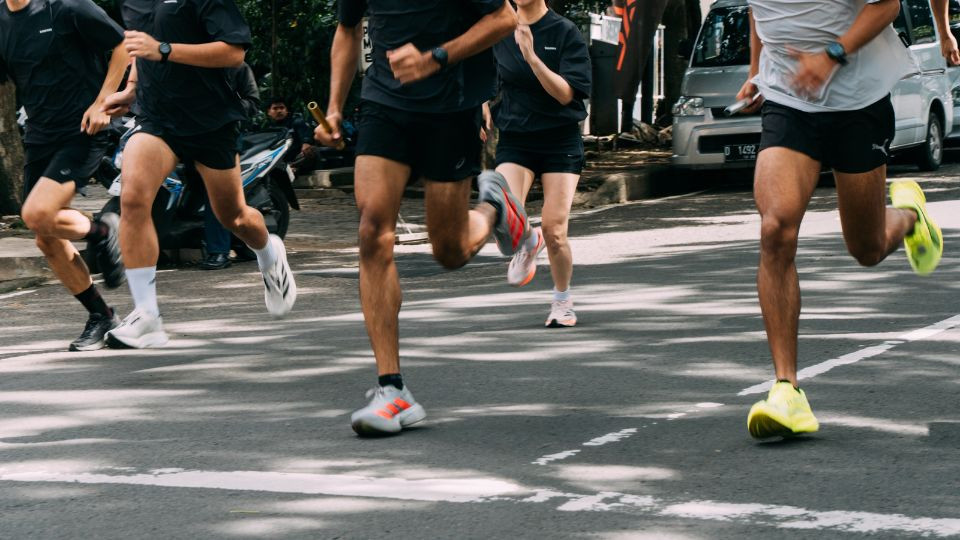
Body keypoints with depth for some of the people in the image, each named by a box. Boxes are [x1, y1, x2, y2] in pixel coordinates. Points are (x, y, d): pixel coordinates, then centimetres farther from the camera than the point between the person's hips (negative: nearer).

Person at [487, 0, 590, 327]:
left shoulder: (566, 33, -7)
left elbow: (566, 93, -17)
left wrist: (532, 57, -27)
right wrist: (485, 114, 7)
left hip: (561, 141, -2)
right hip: (514, 139, 2)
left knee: (554, 232, -7)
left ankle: (562, 300, 21)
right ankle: (526, 244, 17)